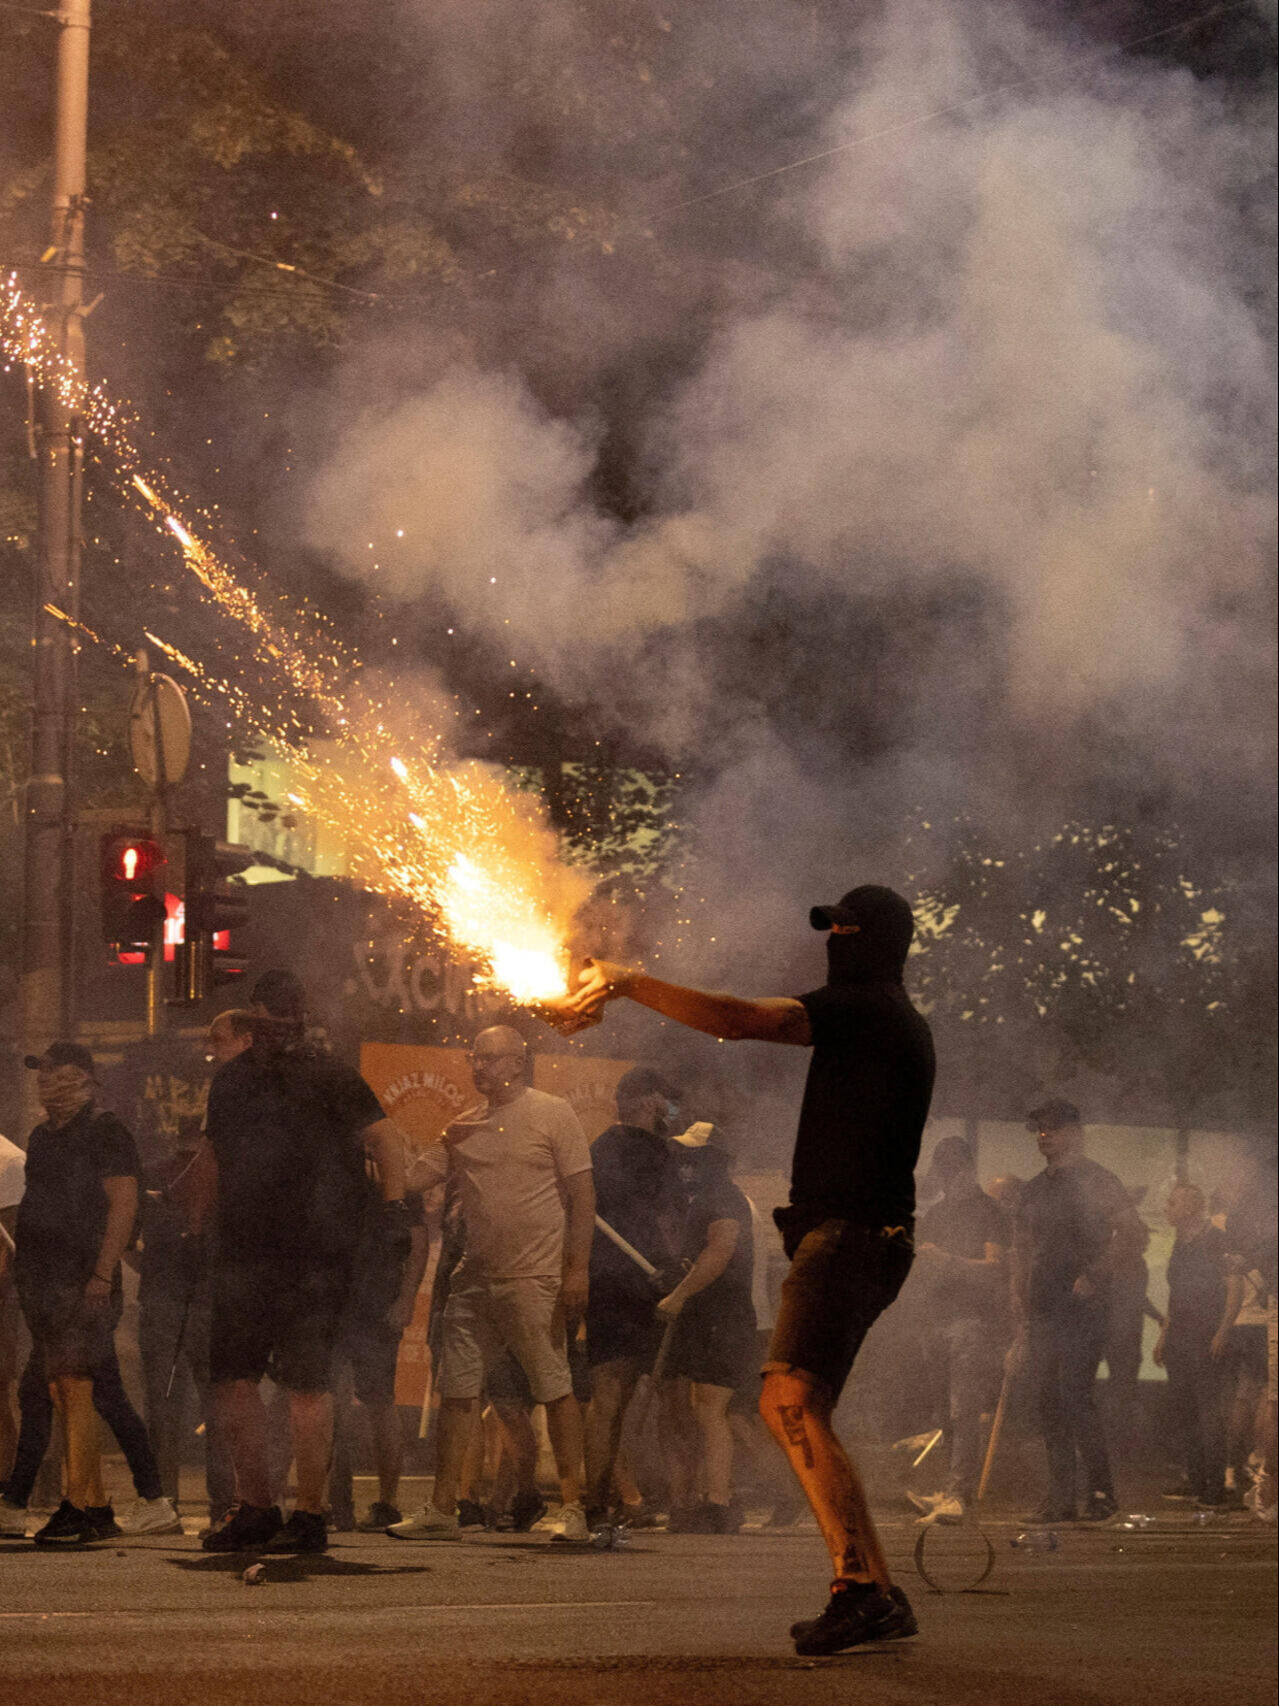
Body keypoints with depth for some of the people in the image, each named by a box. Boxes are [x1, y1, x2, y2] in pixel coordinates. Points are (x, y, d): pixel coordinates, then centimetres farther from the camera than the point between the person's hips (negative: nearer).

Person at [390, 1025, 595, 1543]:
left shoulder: (552, 1114, 0)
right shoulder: (467, 1125, 15)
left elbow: (582, 1194, -5)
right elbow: (416, 1179, 15)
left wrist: (578, 1268, -11)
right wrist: (448, 1140, -2)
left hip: (534, 1280, -6)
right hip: (475, 1277, 6)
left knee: (555, 1389, -4)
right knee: (457, 1389, 4)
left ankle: (571, 1507, 0)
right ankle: (442, 1509, 8)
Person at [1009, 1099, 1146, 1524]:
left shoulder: (1096, 1181, -1)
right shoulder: (1034, 1190, 19)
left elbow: (1134, 1236, -6)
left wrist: (1095, 1274, -16)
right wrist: (1021, 1311, 14)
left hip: (1083, 1309, -7)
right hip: (1042, 1311, 7)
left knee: (1075, 1397, -15)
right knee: (1048, 1403, 3)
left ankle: (1101, 1492, -8)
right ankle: (1061, 1498, 7)